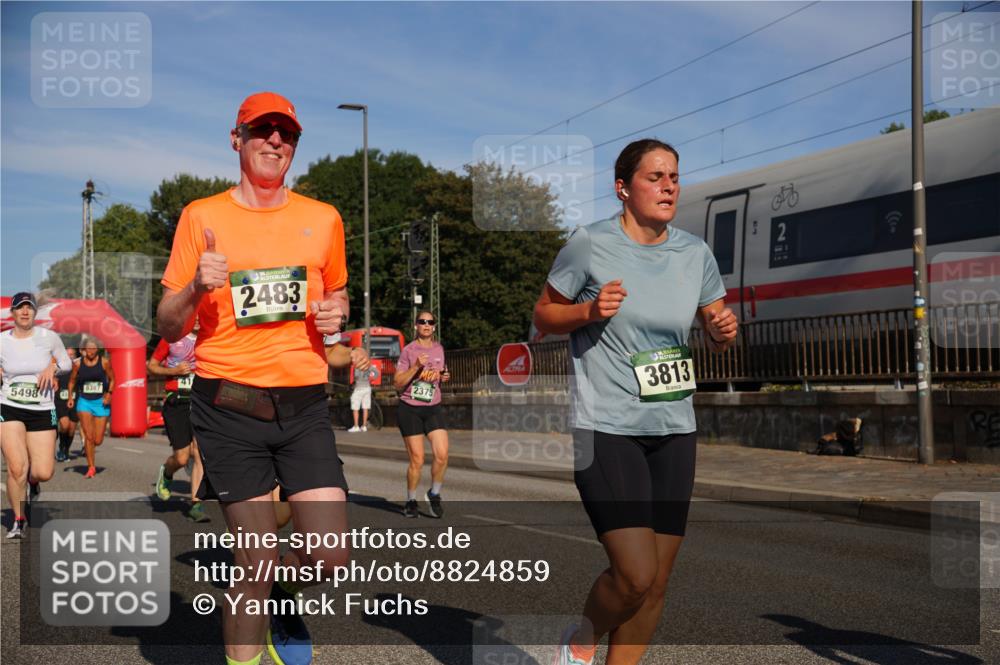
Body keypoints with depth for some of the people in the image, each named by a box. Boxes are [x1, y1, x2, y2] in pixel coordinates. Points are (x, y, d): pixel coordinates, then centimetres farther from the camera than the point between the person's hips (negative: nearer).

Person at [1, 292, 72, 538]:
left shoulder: (48, 337, -1)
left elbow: (67, 363, 11)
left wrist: (53, 367, -8)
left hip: (42, 411, 1)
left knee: (44, 473, -7)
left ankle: (32, 480, 33)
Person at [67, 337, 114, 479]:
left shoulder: (104, 362, -3)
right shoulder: (78, 364, 1)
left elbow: (112, 379, 5)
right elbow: (72, 380, 13)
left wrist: (109, 393, -9)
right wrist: (70, 397, 4)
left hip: (101, 402, 0)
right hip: (84, 401, 0)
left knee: (98, 440, 1)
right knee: (88, 436, -10)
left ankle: (88, 447, 38)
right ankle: (91, 467, -2)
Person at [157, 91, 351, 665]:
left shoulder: (324, 218, 11)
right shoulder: (202, 217, 4)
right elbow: (169, 327, 5)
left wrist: (336, 312, 1)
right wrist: (196, 288, -16)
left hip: (304, 404, 2)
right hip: (229, 407, -2)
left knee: (331, 558, -4)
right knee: (255, 563, -2)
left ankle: (280, 598, 30)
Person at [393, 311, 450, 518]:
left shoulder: (439, 349, 10)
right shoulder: (409, 350, -6)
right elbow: (397, 384, -10)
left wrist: (445, 377, 4)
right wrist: (416, 366, -21)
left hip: (433, 408, 4)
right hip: (409, 410, -4)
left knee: (442, 455, -11)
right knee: (417, 460, -4)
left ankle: (434, 494, 12)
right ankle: (411, 501, 17)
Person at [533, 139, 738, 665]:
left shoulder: (695, 253, 6)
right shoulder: (589, 243, -7)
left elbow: (715, 336, 16)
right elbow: (543, 316, 3)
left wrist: (723, 331, -7)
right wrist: (589, 310, -17)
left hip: (674, 430, 5)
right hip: (605, 429, -5)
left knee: (656, 582, 7)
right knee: (635, 574, -14)